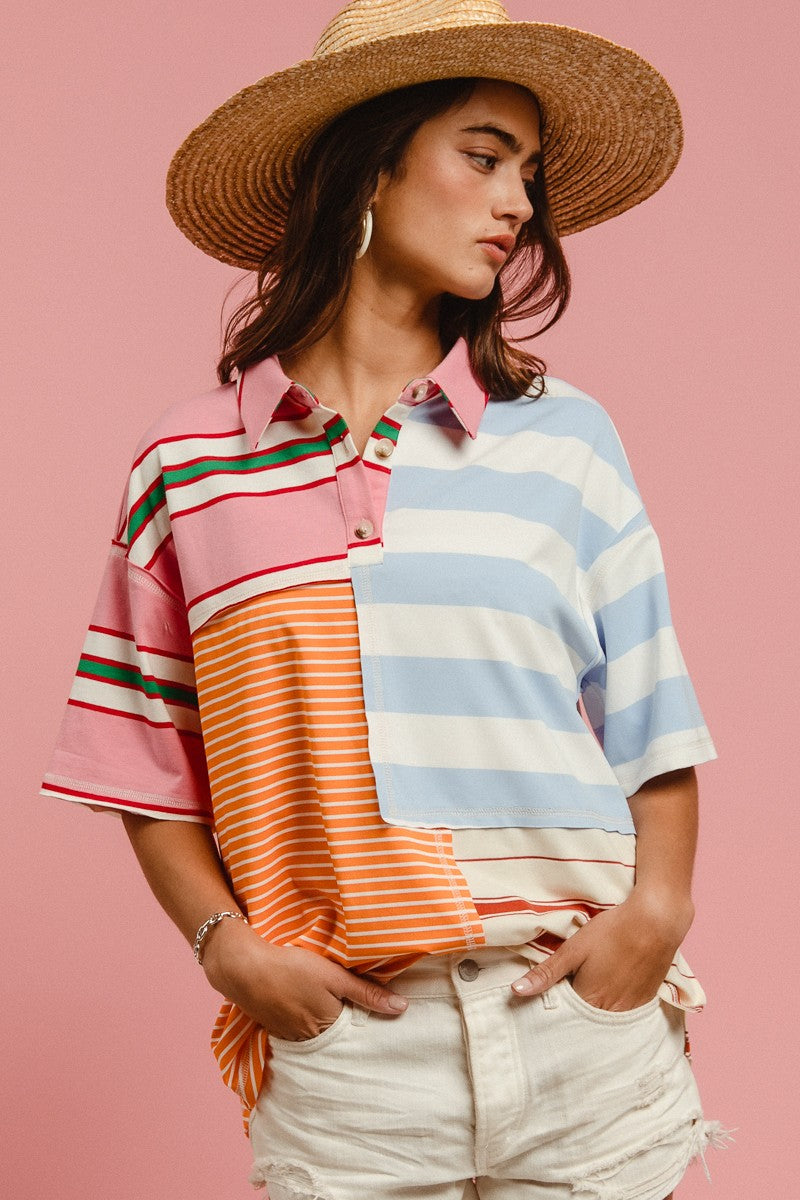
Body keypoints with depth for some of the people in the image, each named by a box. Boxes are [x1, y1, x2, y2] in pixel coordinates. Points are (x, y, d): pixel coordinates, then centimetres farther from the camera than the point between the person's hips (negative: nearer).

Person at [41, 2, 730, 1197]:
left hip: (580, 1025, 1)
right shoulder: (191, 461, 4)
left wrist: (658, 913, -7)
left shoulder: (562, 437, 6)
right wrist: (225, 944, -6)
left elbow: (650, 727, 7)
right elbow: (149, 767, 7)